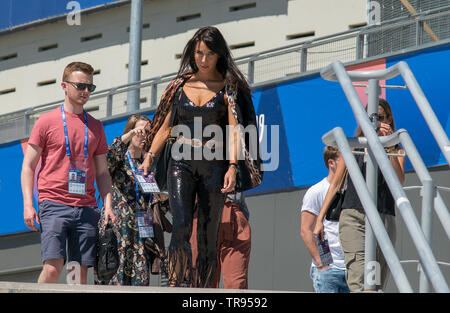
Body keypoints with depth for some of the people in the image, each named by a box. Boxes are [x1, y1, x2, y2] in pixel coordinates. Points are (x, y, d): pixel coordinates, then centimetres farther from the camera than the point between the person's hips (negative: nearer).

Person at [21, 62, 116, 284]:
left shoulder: (95, 126, 16)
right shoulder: (47, 121, 5)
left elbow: (102, 172, 20)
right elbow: (28, 166, 4)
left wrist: (108, 205, 5)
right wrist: (28, 204, -7)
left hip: (86, 207, 4)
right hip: (54, 205, -4)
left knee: (82, 270, -1)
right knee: (53, 267, -16)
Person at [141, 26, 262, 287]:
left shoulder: (228, 87, 2)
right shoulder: (181, 85, 11)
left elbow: (235, 130, -5)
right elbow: (165, 126, 15)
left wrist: (233, 167, -17)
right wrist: (150, 157, 2)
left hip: (214, 165, -1)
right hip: (182, 163, 1)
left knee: (208, 236, 0)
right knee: (181, 227, -19)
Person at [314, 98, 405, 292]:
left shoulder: (396, 150, 13)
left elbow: (399, 181, -4)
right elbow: (335, 183, 15)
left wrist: (389, 148, -11)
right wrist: (320, 218, 9)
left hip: (384, 219, 1)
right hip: (353, 216, -1)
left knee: (377, 284, -1)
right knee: (358, 281, -19)